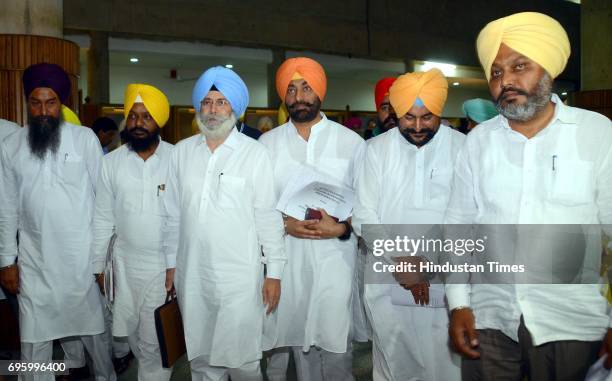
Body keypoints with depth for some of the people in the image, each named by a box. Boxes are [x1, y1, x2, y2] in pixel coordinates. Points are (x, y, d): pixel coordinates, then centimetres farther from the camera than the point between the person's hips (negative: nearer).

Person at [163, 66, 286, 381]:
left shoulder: (255, 153, -5)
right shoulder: (182, 152, 6)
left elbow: (268, 216, -5)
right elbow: (173, 213, 10)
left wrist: (274, 272, -5)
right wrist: (170, 263, 11)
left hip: (240, 275, -3)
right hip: (191, 274, 4)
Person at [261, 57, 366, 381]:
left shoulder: (351, 142, 4)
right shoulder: (268, 142, 7)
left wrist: (341, 227, -13)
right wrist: (284, 224, -11)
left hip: (335, 258, -1)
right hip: (286, 258, 2)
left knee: (335, 345, -1)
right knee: (292, 338, 9)